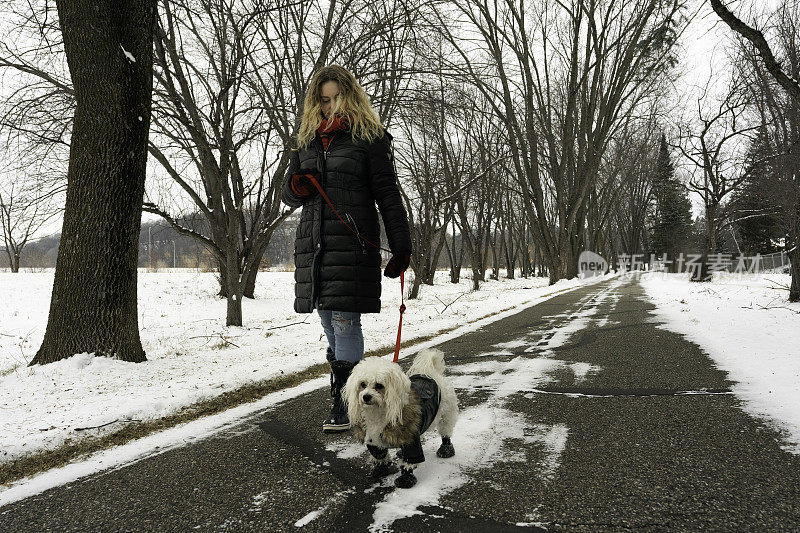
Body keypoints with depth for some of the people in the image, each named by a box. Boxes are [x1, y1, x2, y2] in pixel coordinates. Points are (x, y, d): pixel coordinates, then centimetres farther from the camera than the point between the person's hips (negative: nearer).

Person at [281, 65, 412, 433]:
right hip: (313, 243, 6)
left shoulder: (369, 137, 3)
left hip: (352, 242, -6)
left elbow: (388, 195, -1)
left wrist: (401, 248, -6)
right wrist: (297, 186, -2)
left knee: (345, 322, -7)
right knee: (329, 324, 8)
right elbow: (289, 195, 23)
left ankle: (345, 406, 1)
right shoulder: (307, 140, 19)